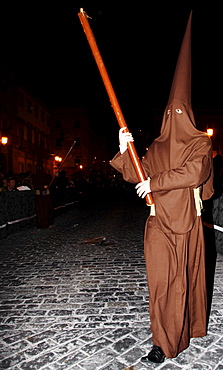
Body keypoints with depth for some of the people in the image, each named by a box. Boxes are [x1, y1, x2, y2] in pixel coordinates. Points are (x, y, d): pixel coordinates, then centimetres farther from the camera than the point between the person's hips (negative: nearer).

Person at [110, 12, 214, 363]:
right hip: (159, 220, 3)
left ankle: (189, 325, 29)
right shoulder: (157, 146, 12)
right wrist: (125, 150, -5)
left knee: (185, 276, 8)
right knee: (161, 278, 2)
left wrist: (155, 183, -15)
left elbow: (192, 173, -17)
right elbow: (138, 176, 9)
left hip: (186, 220, -2)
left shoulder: (200, 143, 0)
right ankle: (164, 341, 16)